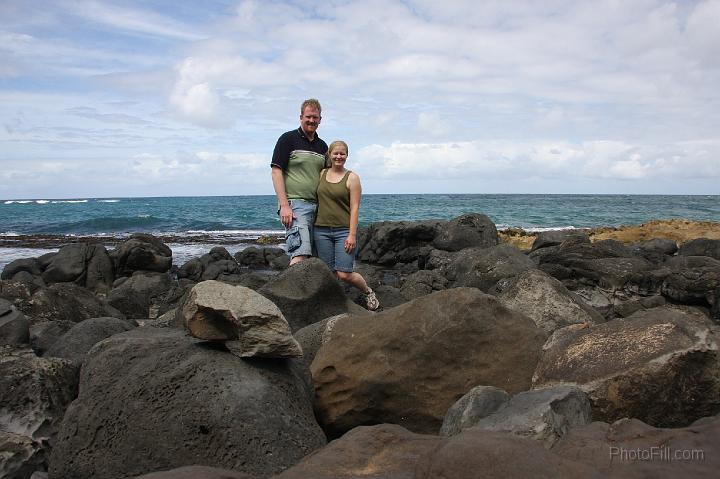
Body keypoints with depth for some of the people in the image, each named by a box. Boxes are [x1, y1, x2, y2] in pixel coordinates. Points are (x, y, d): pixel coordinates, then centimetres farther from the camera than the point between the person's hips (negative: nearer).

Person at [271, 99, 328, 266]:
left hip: (317, 206, 6)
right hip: (295, 204, -6)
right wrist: (284, 205, -15)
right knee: (300, 253, -19)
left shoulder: (322, 146, 18)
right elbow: (276, 172, -6)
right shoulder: (288, 139, 1)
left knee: (314, 257, 4)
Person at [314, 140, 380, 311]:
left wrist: (352, 235, -13)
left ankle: (368, 292, 19)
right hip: (322, 230, 4)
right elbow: (316, 199, 17)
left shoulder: (352, 178, -1)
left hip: (344, 231, -4)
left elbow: (354, 208, -6)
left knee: (344, 274, -8)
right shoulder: (322, 174, 10)